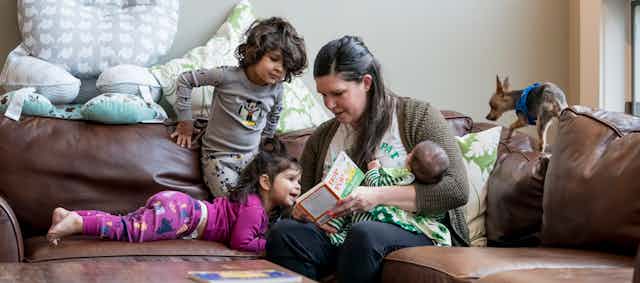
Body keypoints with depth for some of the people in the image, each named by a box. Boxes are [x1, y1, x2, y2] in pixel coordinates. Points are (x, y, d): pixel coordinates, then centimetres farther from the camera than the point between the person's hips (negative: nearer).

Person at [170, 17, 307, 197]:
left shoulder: (276, 91, -3)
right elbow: (185, 80, -9)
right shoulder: (228, 76, -17)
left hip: (251, 157, 5)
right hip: (219, 156, -5)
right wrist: (185, 121, -5)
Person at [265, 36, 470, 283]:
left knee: (365, 234, -37)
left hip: (415, 233, -4)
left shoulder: (418, 117, 1)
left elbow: (456, 189, -9)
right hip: (341, 234, 4)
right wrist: (305, 212, -3)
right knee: (283, 232, -26)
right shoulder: (321, 138, 17)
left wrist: (378, 196, -18)